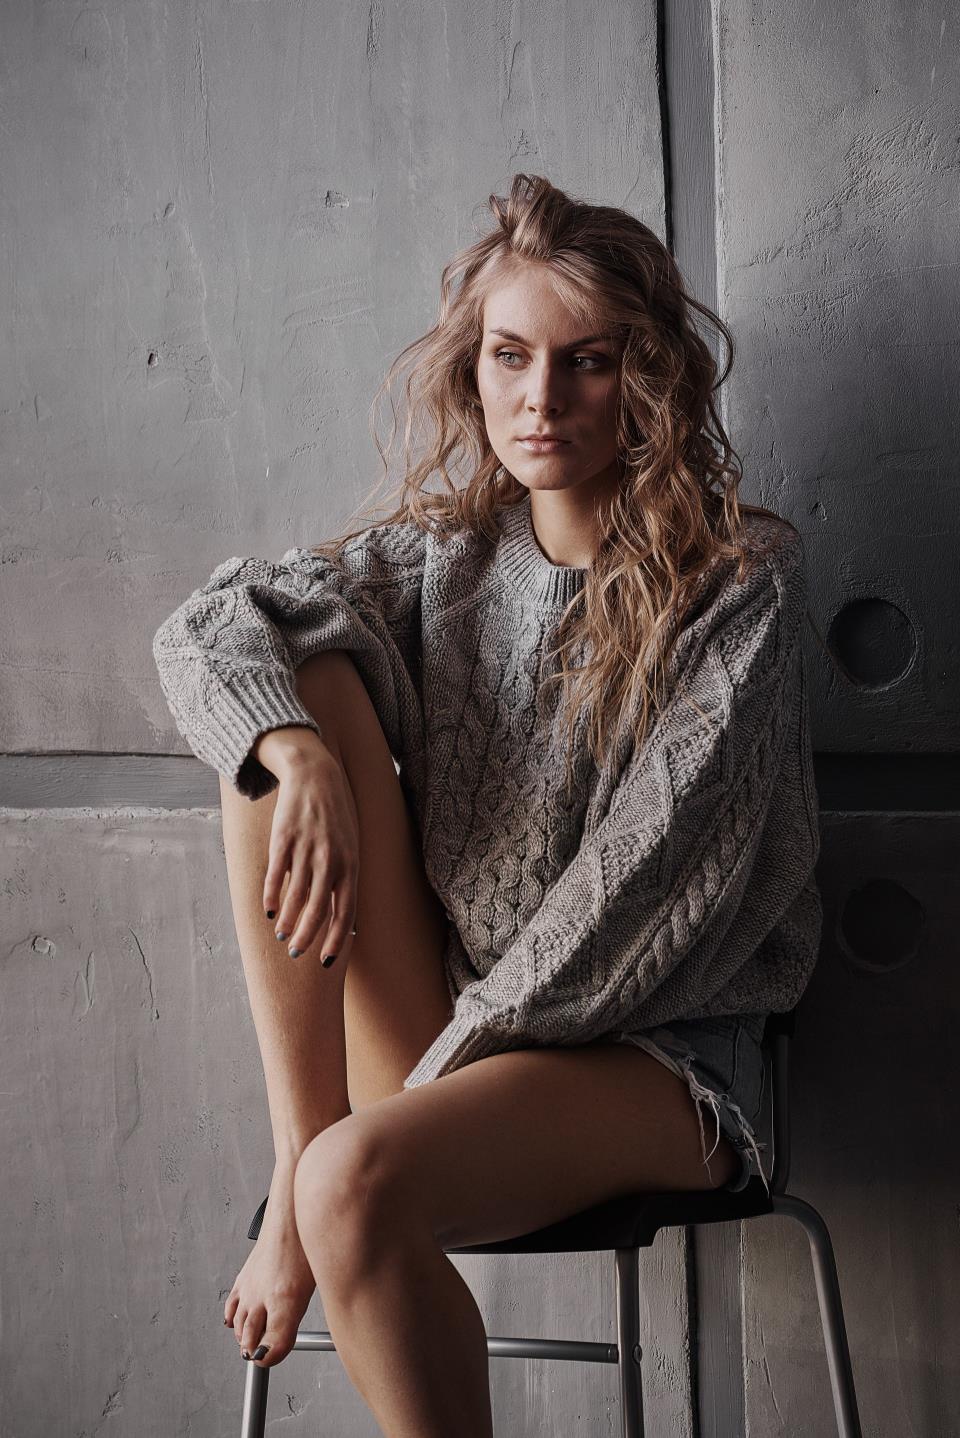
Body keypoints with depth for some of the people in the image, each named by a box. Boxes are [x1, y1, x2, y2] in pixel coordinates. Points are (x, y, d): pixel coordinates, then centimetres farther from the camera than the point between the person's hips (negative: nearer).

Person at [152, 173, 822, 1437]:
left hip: (645, 1050, -5)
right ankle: (299, 1154, -15)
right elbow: (203, 628, 1)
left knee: (359, 1183, -35)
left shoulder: (739, 577, -6)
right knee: (294, 684, -12)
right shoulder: (444, 558, 8)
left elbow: (660, 866, -15)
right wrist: (304, 759, -20)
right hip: (444, 1035, 5)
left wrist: (467, 1053, -17)